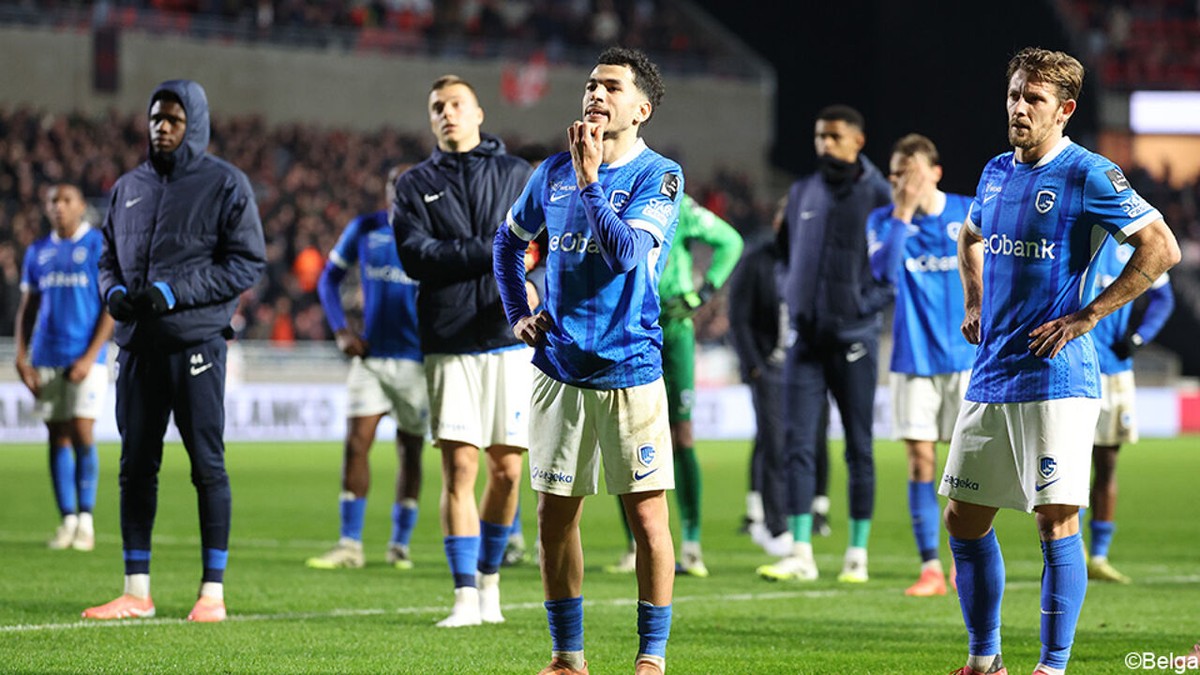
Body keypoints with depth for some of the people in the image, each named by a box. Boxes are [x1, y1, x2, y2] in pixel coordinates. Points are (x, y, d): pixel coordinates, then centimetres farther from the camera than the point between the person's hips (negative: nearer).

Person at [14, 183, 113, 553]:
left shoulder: (101, 246, -1)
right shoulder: (38, 252, 12)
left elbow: (112, 305, -5)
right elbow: (27, 307, 15)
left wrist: (90, 357, -13)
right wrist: (22, 357, 3)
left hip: (86, 357, -4)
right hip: (46, 357, 4)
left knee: (81, 433, -11)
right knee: (58, 436, 3)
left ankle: (86, 518, -1)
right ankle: (67, 520, 7)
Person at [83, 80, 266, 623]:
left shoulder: (225, 184, -1)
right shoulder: (129, 187, 16)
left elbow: (247, 263, -6)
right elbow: (109, 255, 23)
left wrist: (174, 292, -14)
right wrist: (114, 291, -1)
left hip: (196, 341, -5)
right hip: (137, 343, 6)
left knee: (207, 465, -4)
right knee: (136, 466, 6)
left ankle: (213, 592, 0)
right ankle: (136, 591, 12)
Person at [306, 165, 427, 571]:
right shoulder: (364, 230, 5)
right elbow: (329, 278, 14)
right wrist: (341, 331, 2)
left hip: (416, 359, -2)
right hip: (371, 355, 2)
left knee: (410, 450, 5)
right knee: (356, 443, -8)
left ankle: (400, 545, 15)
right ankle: (349, 545, -5)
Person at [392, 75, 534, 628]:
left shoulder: (516, 174, 13)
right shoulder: (416, 184, 11)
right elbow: (416, 256, -4)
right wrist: (492, 252, -12)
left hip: (510, 339, 1)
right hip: (449, 343, -1)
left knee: (506, 469, 2)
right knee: (459, 468, -7)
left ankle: (490, 578, 20)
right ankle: (465, 595, -5)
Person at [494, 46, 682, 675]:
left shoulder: (658, 175, -6)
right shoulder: (553, 172, 9)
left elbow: (626, 251, -21)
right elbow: (509, 241, 24)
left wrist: (589, 179, -21)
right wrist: (517, 315, 14)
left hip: (630, 369, -4)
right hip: (560, 368, 4)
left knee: (646, 515, -5)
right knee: (556, 514, 7)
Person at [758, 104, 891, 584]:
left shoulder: (878, 195, -4)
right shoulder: (802, 193, 11)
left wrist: (872, 303, -13)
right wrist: (792, 297, 12)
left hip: (854, 340, -4)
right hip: (805, 339, 4)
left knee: (859, 448, 3)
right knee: (798, 444, -3)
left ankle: (858, 554, 9)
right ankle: (800, 554, -3)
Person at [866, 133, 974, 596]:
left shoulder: (969, 213, 0)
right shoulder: (883, 220, -1)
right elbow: (884, 270, -19)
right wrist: (902, 213, -23)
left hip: (966, 355, 0)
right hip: (913, 359, 0)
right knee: (920, 460, -3)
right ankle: (930, 569, 1)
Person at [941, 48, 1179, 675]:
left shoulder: (1088, 175, -8)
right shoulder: (995, 173, 13)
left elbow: (1161, 249, -13)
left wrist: (1087, 316, -13)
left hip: (1056, 378, -7)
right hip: (991, 375, 7)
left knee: (1056, 522, -7)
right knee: (963, 518, 8)